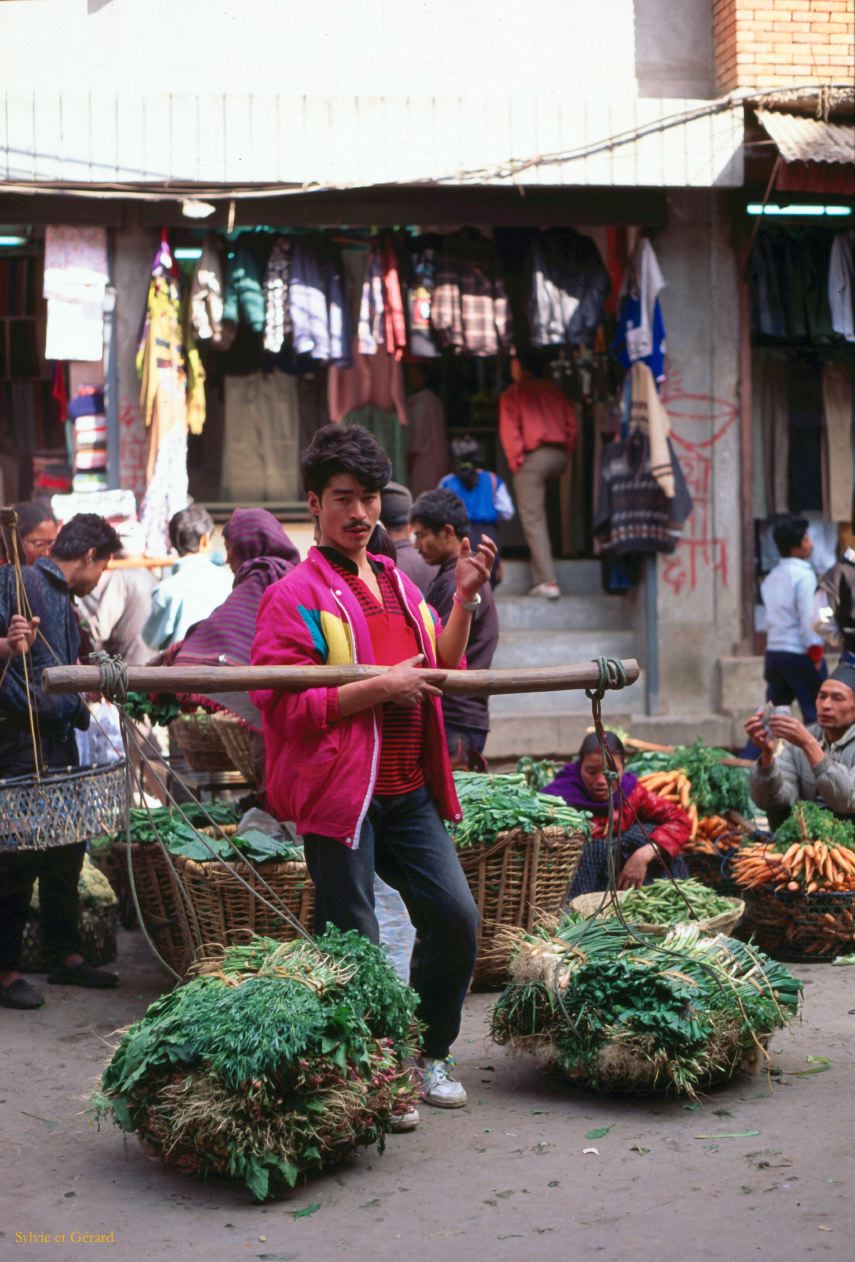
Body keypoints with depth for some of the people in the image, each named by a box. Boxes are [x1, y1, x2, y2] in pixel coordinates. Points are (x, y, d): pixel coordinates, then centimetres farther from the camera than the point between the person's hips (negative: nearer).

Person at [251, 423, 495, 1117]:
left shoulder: (397, 584, 16)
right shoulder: (295, 595, -8)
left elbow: (442, 671, 21)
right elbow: (281, 703, -16)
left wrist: (464, 598, 9)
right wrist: (383, 687, -18)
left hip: (409, 792, 7)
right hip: (339, 792, -7)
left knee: (456, 917, 5)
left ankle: (429, 1054, 24)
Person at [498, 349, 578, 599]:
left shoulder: (512, 394, 0)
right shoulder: (552, 390, 15)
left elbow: (509, 431, -8)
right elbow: (572, 424, 12)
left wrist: (516, 462, -4)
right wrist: (566, 453, 17)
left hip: (532, 457, -6)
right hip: (558, 456, 6)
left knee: (533, 520, -6)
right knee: (539, 515, 20)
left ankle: (548, 581, -16)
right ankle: (541, 577, 19)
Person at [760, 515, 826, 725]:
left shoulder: (771, 577, 12)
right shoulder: (803, 575, -11)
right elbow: (810, 618, -17)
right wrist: (816, 653, -11)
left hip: (774, 653, 7)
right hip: (800, 655, -7)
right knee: (815, 716, -1)